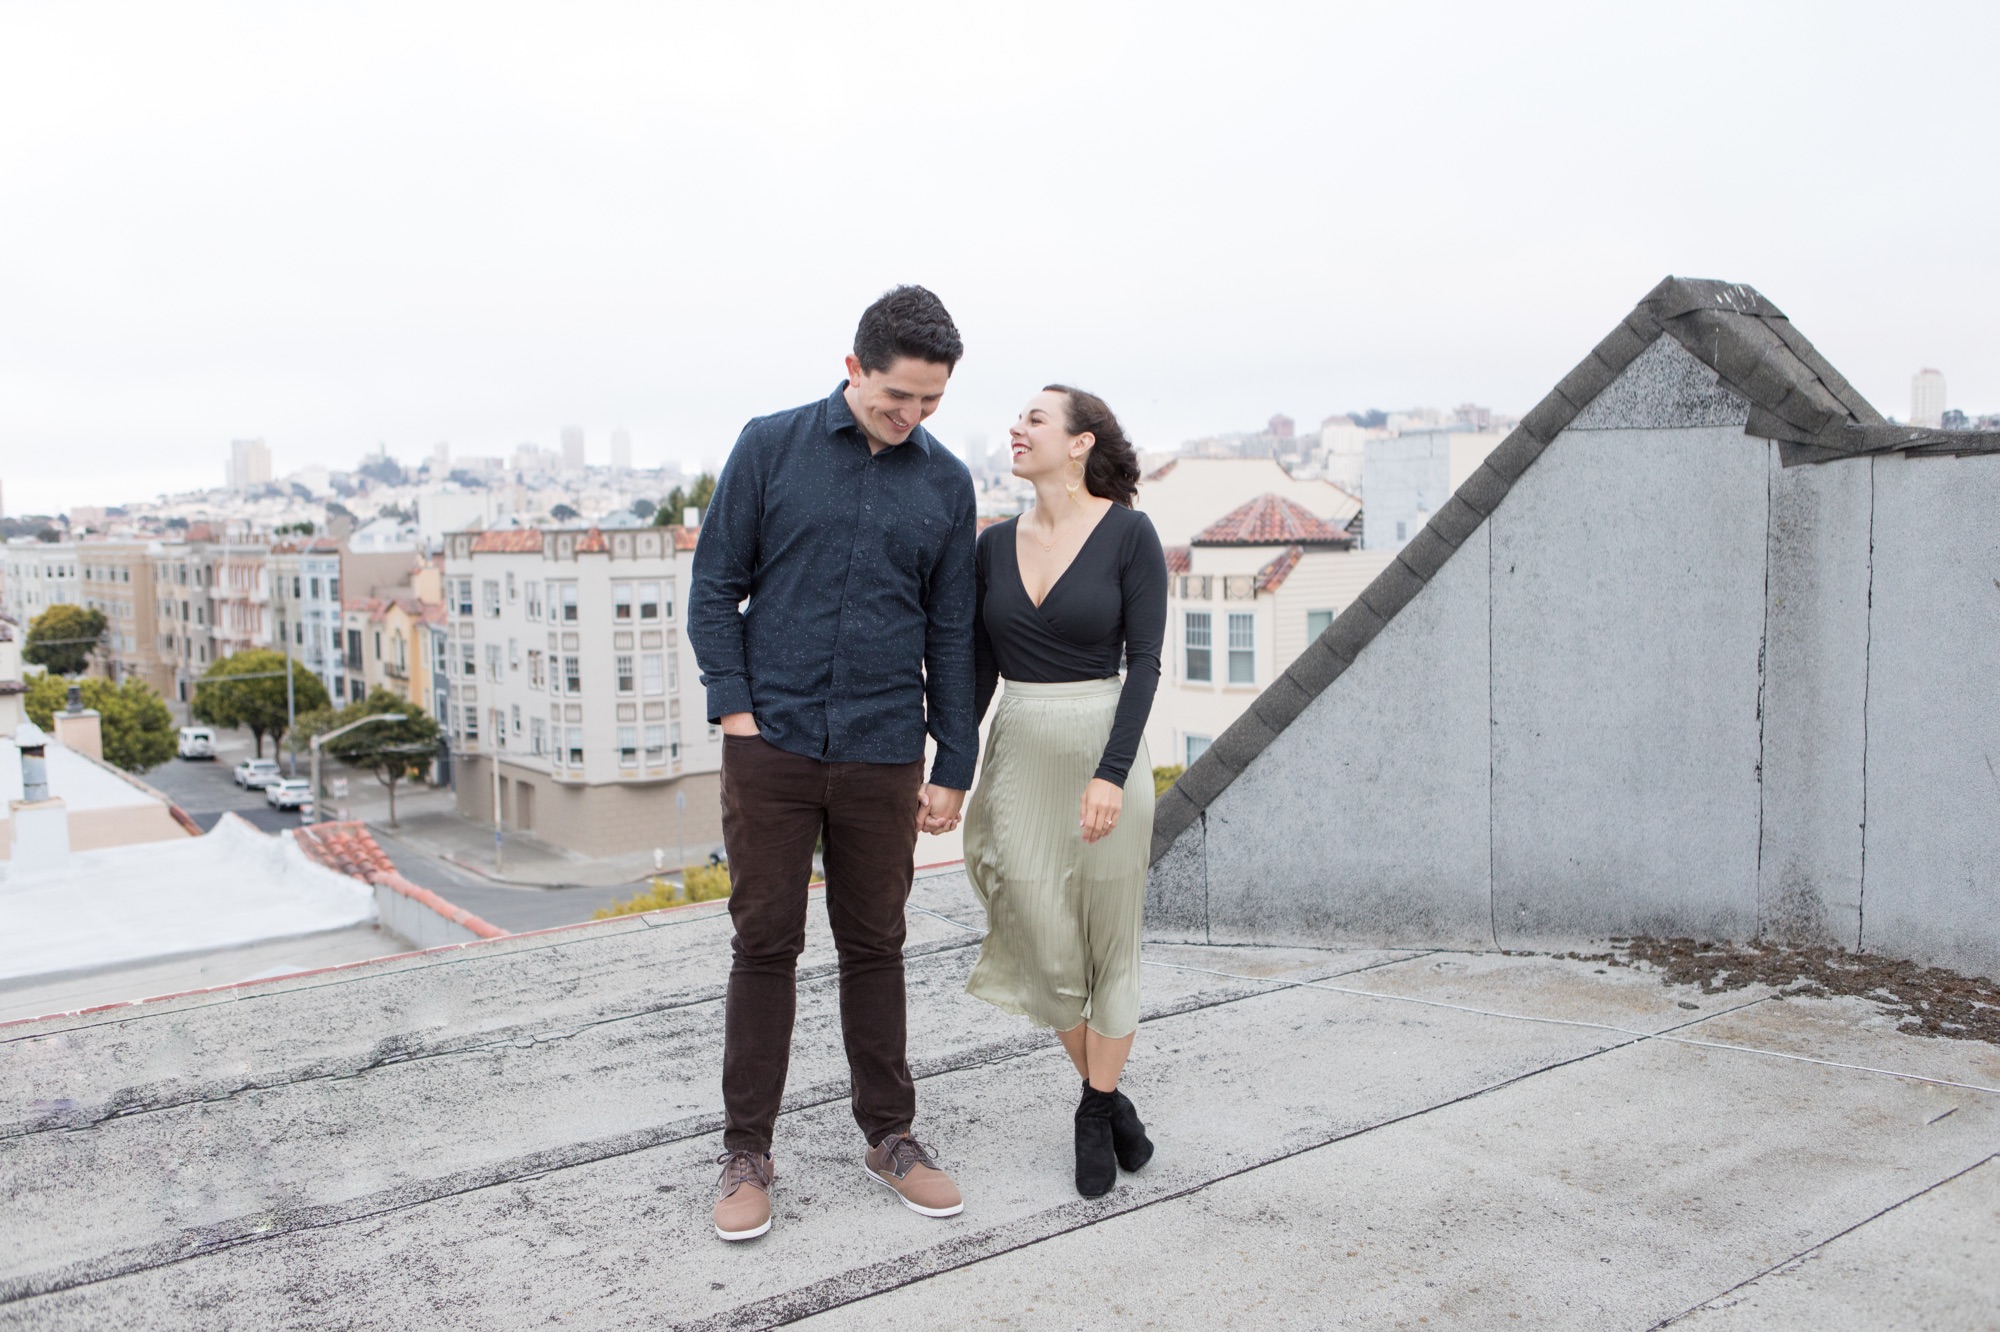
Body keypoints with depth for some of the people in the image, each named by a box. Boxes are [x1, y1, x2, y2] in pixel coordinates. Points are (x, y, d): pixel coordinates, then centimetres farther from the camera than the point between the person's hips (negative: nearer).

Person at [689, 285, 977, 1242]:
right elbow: (714, 587, 3)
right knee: (764, 946, 4)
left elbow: (950, 634, 9)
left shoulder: (945, 482, 6)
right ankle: (746, 1152, 17)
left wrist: (953, 768, 7)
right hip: (772, 743, -1)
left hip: (882, 757, 2)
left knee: (875, 948, 11)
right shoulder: (770, 447, 1)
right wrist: (733, 707, -7)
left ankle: (889, 1135, 25)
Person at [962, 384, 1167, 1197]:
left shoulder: (1129, 534, -7)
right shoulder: (996, 544, 6)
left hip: (1104, 749, -4)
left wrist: (1112, 772, -19)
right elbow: (978, 669, 10)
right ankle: (1108, 1097, 29)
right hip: (1017, 755, 4)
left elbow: (1144, 662, -10)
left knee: (1109, 944, 7)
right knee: (1047, 949, 7)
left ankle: (1095, 1112, 25)